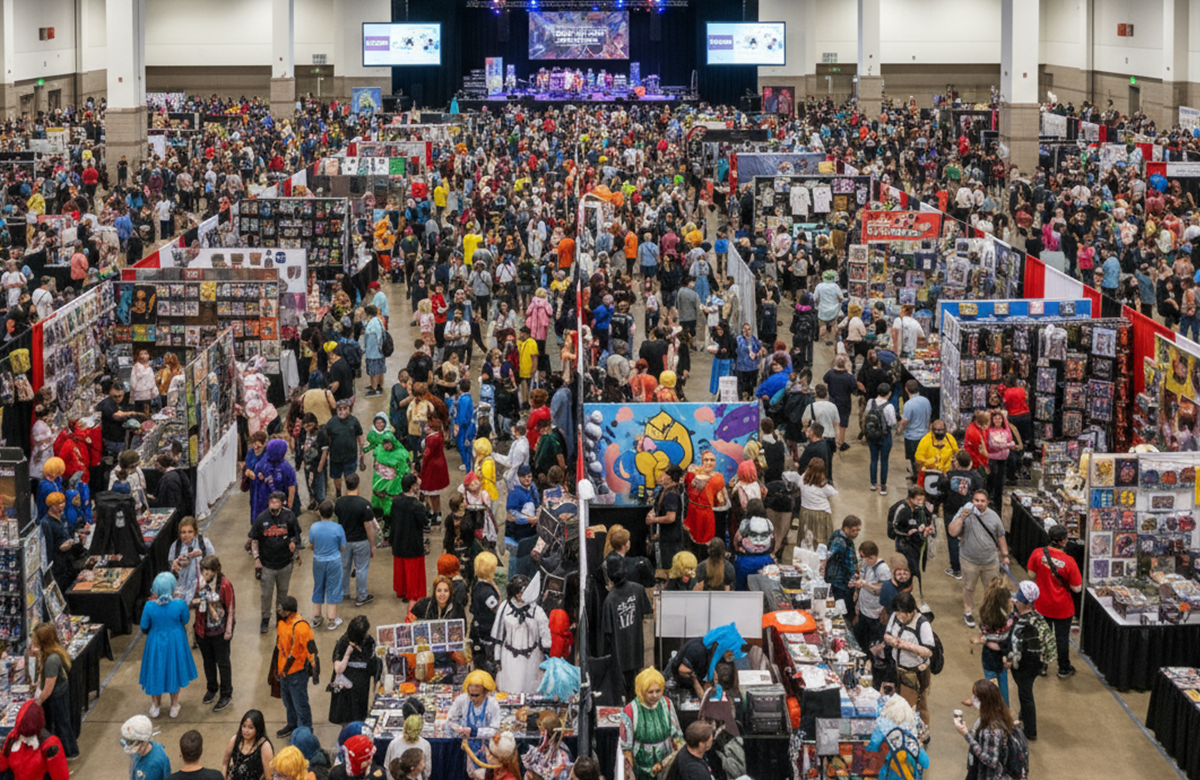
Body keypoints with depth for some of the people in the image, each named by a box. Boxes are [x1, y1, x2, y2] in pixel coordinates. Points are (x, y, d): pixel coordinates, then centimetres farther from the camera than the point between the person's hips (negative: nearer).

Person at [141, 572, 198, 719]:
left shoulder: (149, 606, -23)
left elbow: (144, 627, -10)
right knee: (174, 671, 21)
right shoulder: (180, 604, -25)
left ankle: (156, 706, 38)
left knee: (156, 672, 21)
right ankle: (174, 706, 36)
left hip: (156, 644, 0)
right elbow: (185, 620, -5)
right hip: (175, 644, 0)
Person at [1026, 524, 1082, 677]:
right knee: (1062, 637, 15)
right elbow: (1077, 588, -16)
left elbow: (1031, 574, -3)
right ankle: (1064, 669, 30)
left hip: (1042, 604, 3)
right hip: (1062, 607, -3)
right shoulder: (1068, 561, -23)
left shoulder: (1037, 553, -17)